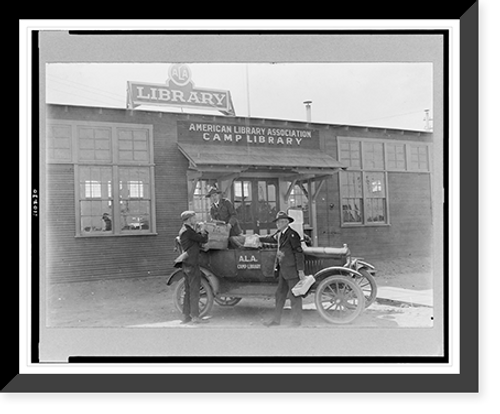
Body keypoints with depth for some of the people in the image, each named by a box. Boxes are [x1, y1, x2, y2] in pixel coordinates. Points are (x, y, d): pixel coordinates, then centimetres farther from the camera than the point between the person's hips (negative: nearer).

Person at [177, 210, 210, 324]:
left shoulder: (184, 230, 16)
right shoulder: (188, 231, -15)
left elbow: (197, 241, 17)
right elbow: (204, 240, -14)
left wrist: (201, 233, 2)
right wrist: (205, 232, 4)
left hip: (186, 265, 10)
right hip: (192, 264, -10)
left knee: (188, 291, 12)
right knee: (194, 291, -4)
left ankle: (186, 316, 17)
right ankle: (195, 316, 0)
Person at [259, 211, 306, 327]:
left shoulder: (292, 235, -16)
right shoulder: (279, 234, 10)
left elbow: (299, 253, -17)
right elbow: (270, 238, 31)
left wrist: (300, 271, -19)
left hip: (292, 270, -9)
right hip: (283, 270, 9)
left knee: (294, 296, 1)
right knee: (280, 294, 15)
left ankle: (296, 321, 12)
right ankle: (276, 319, 25)